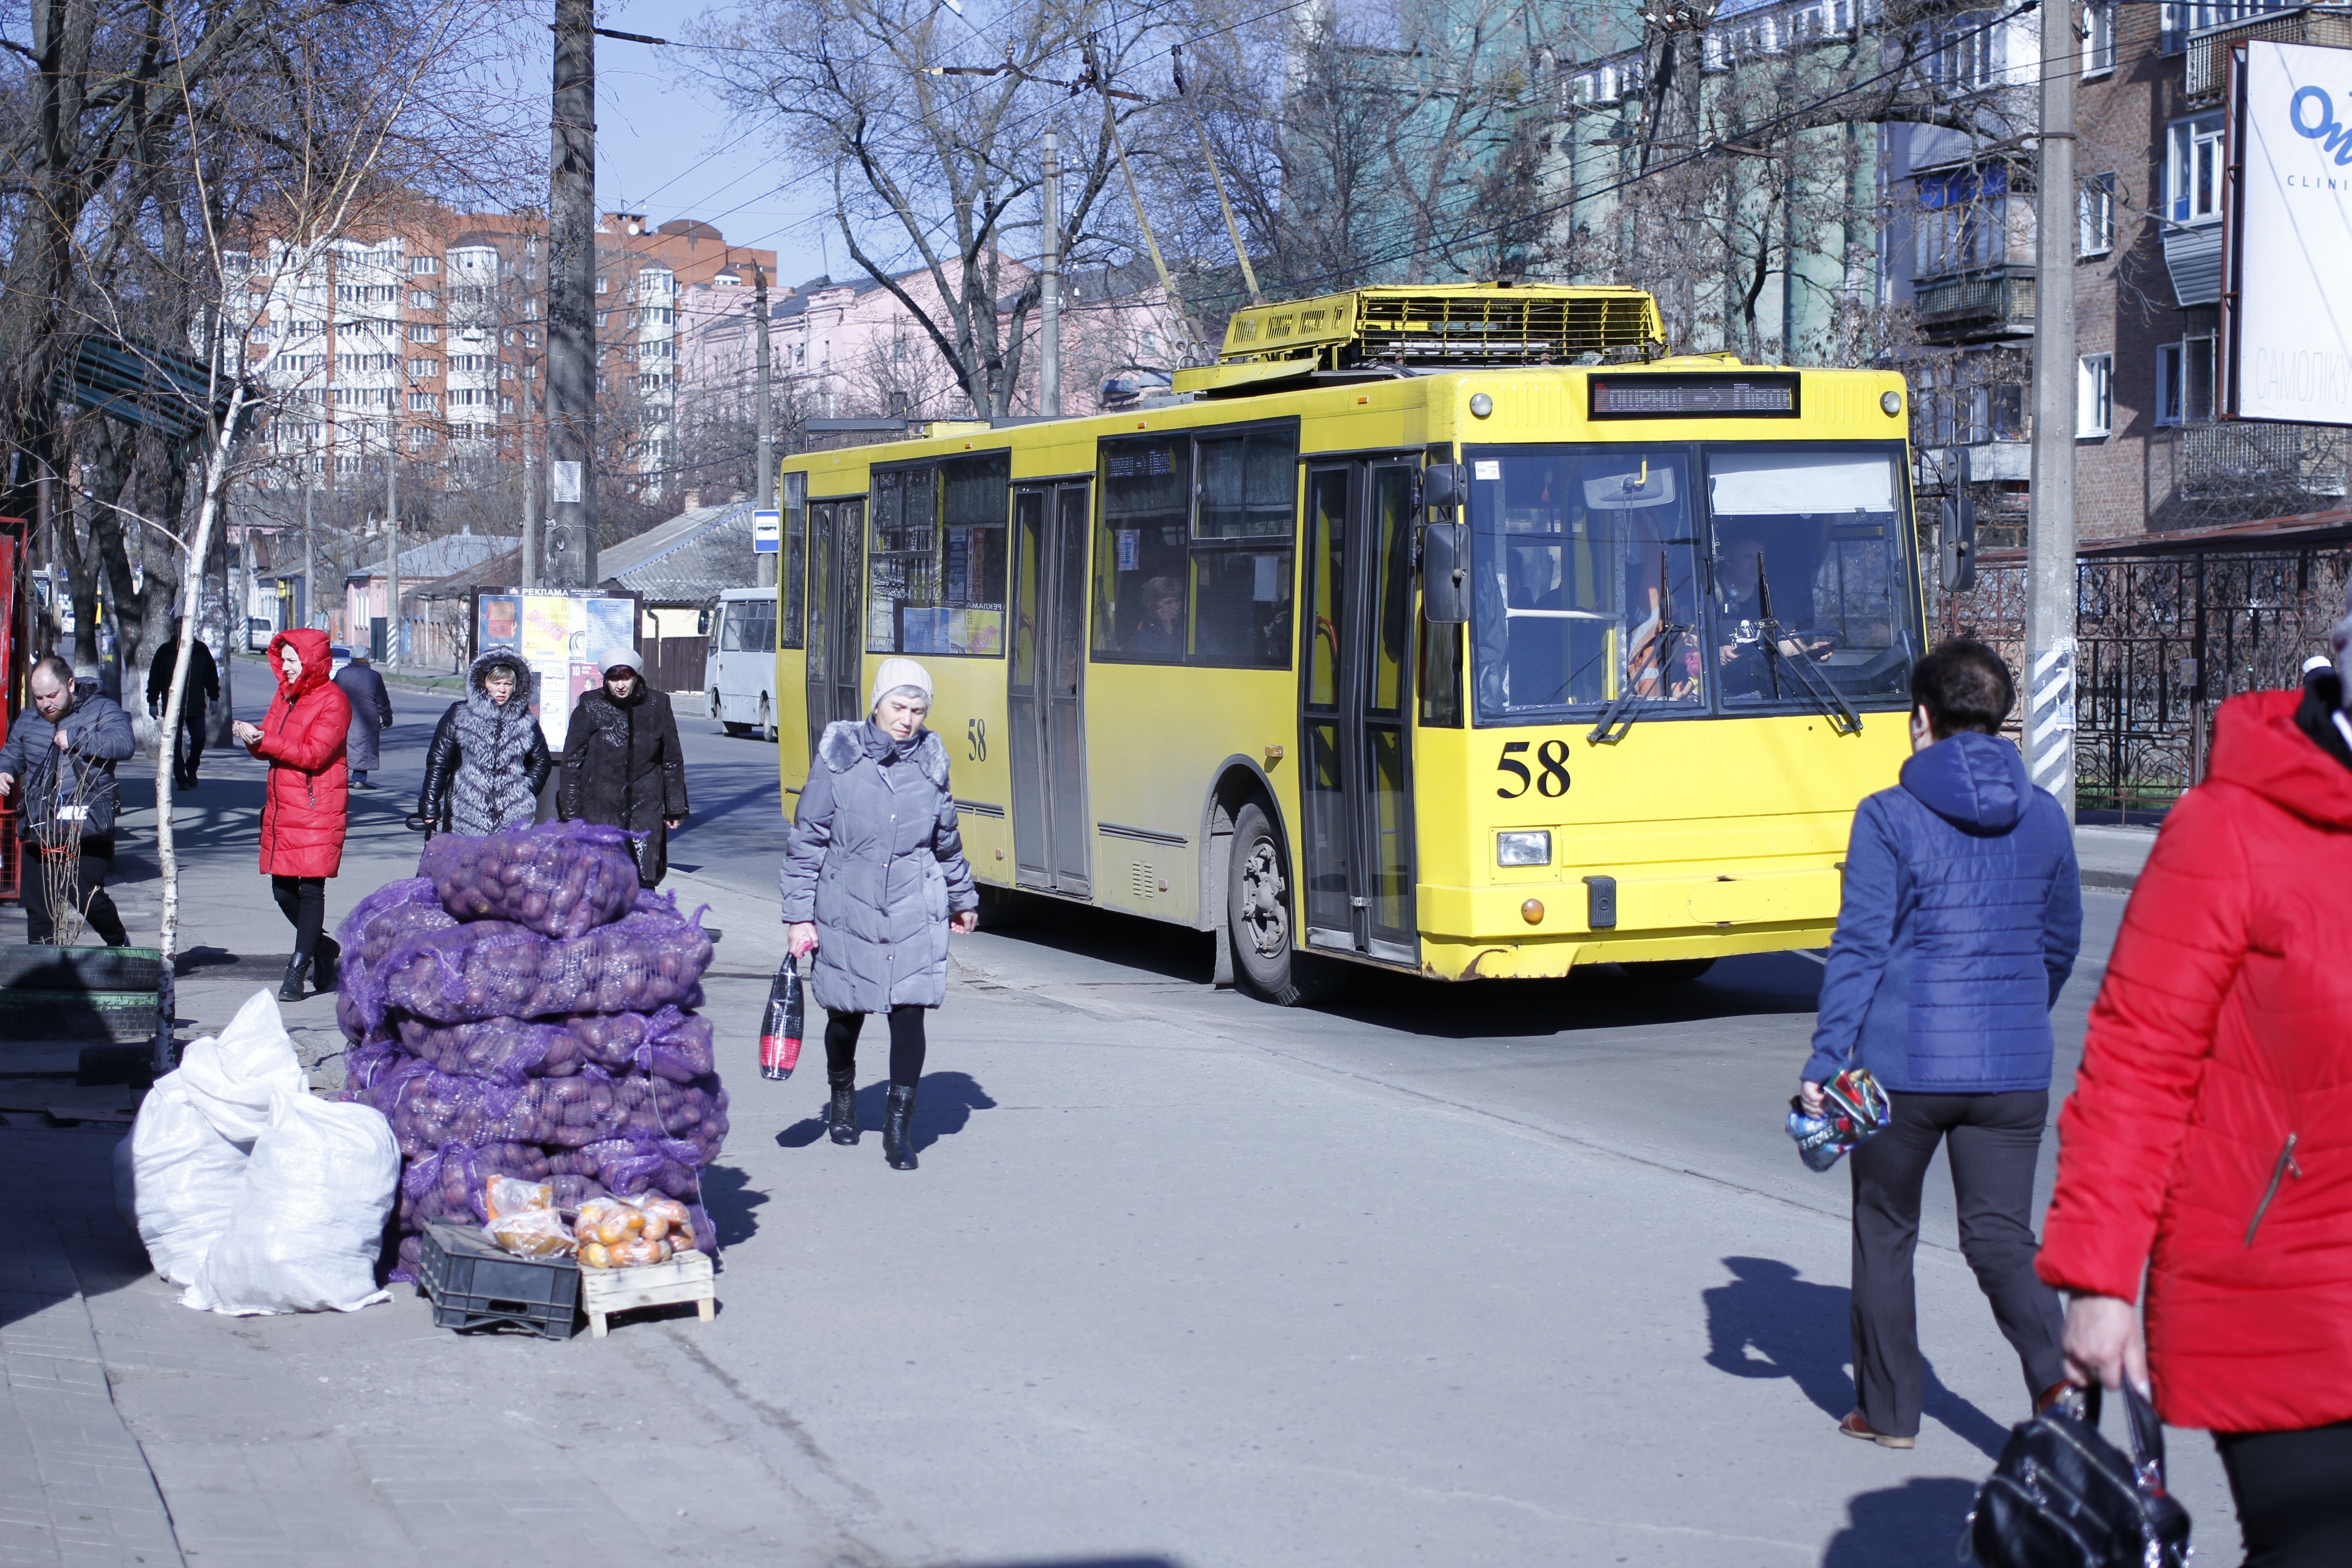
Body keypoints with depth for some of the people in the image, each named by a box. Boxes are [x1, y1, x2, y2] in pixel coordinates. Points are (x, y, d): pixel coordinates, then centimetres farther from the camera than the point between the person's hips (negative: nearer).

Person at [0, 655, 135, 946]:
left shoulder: (102, 710, 3)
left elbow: (125, 743, -14)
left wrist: (75, 740, -14)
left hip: (88, 829, -5)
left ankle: (119, 943, 16)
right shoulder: (27, 722, 19)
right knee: (38, 907, 5)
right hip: (40, 831, 5)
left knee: (87, 899, -11)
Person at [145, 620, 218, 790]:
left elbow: (211, 674, 13)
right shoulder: (165, 651, 1)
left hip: (196, 705, 1)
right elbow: (154, 677, 3)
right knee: (176, 743, -2)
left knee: (199, 737, -4)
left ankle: (191, 768, 22)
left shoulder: (201, 650, 6)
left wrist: (213, 697, 9)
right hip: (172, 705, -1)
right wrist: (153, 701, 0)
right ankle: (181, 779, 4)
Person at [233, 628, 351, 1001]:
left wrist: (263, 740, -19)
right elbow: (267, 743, 14)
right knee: (282, 890, 8)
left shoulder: (332, 700, -8)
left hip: (318, 812, -8)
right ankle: (327, 951, 27)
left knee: (311, 888, -7)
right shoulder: (285, 695, 17)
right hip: (281, 809, 8)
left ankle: (297, 971, -5)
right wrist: (251, 735, -10)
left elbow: (315, 753, -18)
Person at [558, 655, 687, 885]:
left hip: (646, 806, 1)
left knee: (645, 879, -7)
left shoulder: (658, 705, 3)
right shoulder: (590, 706, 0)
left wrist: (676, 810, 11)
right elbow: (572, 760, 3)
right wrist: (571, 812, 0)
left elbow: (673, 761, 10)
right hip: (600, 807, -1)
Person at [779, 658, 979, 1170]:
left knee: (909, 1013, -8)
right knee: (846, 1014, 13)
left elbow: (947, 841, 17)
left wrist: (963, 899, 27)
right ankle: (843, 1097, 41)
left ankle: (900, 1127, 1)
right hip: (848, 911, -1)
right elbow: (806, 841, -2)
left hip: (915, 912, 1)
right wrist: (799, 915, -5)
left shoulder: (931, 761, 1)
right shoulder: (839, 757, -7)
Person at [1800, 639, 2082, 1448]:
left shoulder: (1890, 817, -8)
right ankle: (2061, 1374, -17)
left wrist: (1823, 1064, -9)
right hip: (2014, 1070, 3)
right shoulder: (2044, 818, 6)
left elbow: (1860, 948, -12)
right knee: (2002, 1238, 8)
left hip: (1904, 1064, -3)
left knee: (1885, 1236, 14)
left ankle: (1889, 1411, 23)